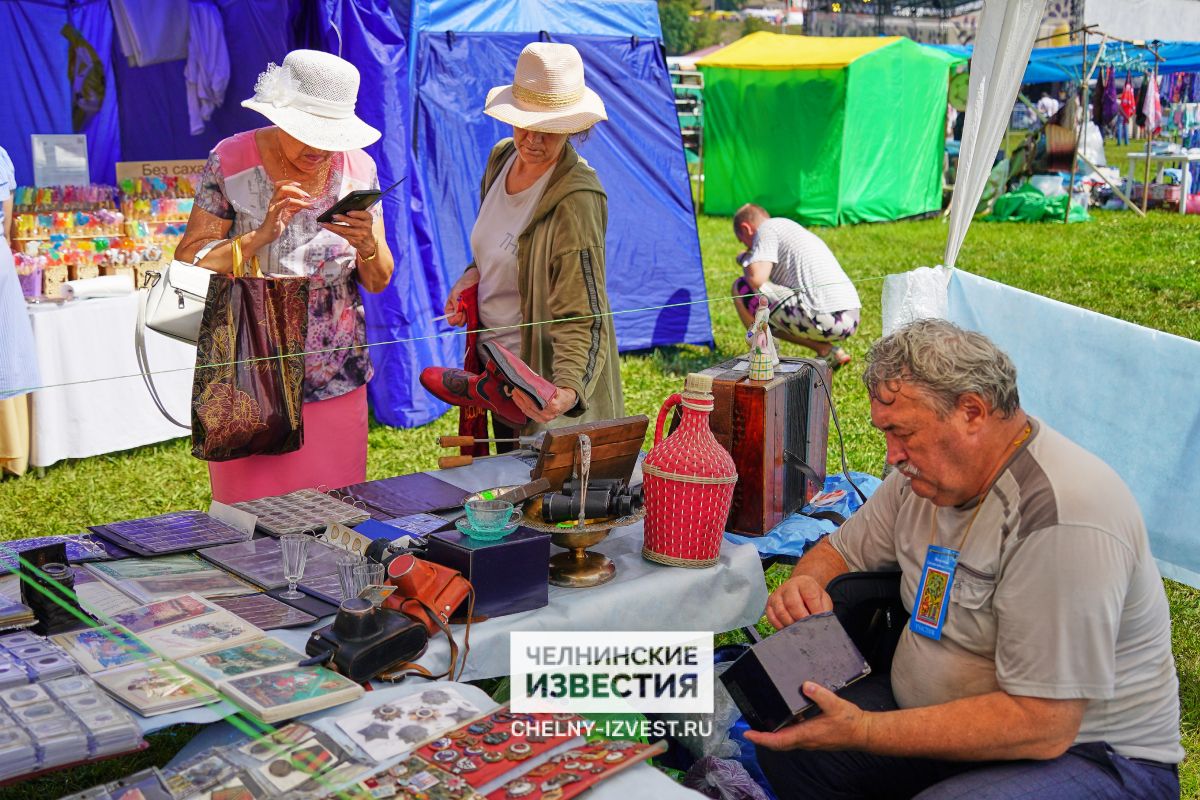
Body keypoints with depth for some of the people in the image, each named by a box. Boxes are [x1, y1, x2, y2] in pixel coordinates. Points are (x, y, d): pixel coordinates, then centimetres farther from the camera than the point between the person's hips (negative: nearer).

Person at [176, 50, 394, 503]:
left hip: (337, 382, 3)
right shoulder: (231, 163, -6)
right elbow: (186, 265, -10)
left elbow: (378, 282, 6)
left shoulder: (358, 168, 2)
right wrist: (261, 235, -22)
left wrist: (367, 245, -16)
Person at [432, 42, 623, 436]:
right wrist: (473, 276, -3)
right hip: (496, 369, 8)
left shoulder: (574, 200, -26)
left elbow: (581, 318, -30)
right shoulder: (501, 157, -2)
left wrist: (568, 390, -47)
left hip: (539, 381, -8)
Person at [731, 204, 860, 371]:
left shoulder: (767, 228, 2)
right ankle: (830, 352, 14)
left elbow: (756, 279, -12)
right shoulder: (794, 228, 31)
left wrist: (746, 260, 10)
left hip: (825, 318, -9)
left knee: (741, 288, 2)